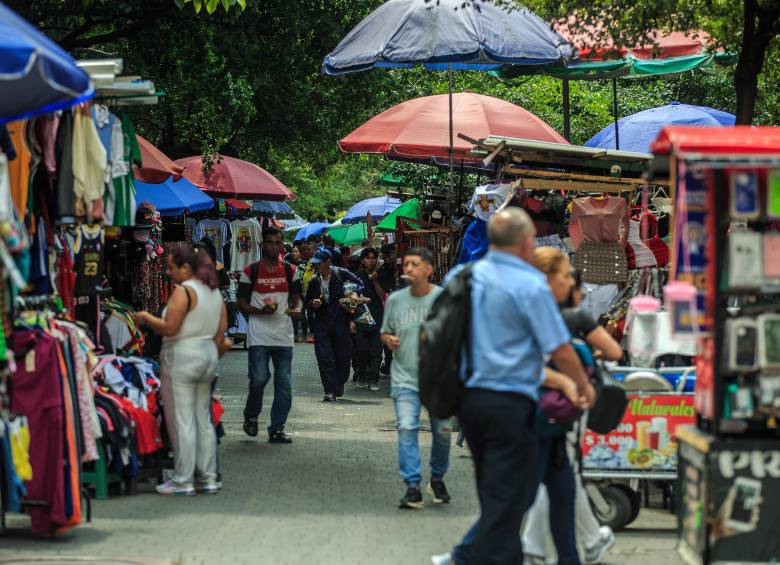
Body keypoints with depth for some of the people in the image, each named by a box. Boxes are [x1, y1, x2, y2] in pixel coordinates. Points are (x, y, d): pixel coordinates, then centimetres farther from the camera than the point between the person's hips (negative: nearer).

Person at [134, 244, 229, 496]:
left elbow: (169, 327, -18)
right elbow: (221, 330, 13)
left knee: (182, 421, -4)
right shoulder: (214, 291, 12)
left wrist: (145, 317, -4)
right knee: (203, 420, 12)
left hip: (182, 357, -9)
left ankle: (183, 481, -2)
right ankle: (208, 478, 14)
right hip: (207, 357, 9)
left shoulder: (183, 291, -14)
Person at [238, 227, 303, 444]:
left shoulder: (290, 271, 11)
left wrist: (296, 309, -8)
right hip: (259, 335, -4)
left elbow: (296, 298, 16)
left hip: (284, 336, 4)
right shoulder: (250, 272, 1)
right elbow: (242, 304, 2)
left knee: (284, 383, 1)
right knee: (259, 378, -13)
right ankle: (251, 415, 14)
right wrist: (261, 311, -16)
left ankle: (277, 429, 9)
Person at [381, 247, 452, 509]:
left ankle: (437, 479, 30)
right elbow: (385, 332, 18)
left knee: (443, 430, 6)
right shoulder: (396, 299, 7)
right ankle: (413, 486, -10)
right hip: (405, 377, 1)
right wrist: (388, 339, -4)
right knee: (406, 428, -13)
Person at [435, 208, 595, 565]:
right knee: (508, 496, 2)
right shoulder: (530, 286, -14)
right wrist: (584, 388, 4)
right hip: (510, 402, -7)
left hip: (469, 397, 7)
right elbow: (560, 351, -13)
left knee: (494, 489, 20)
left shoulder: (462, 276, 5)